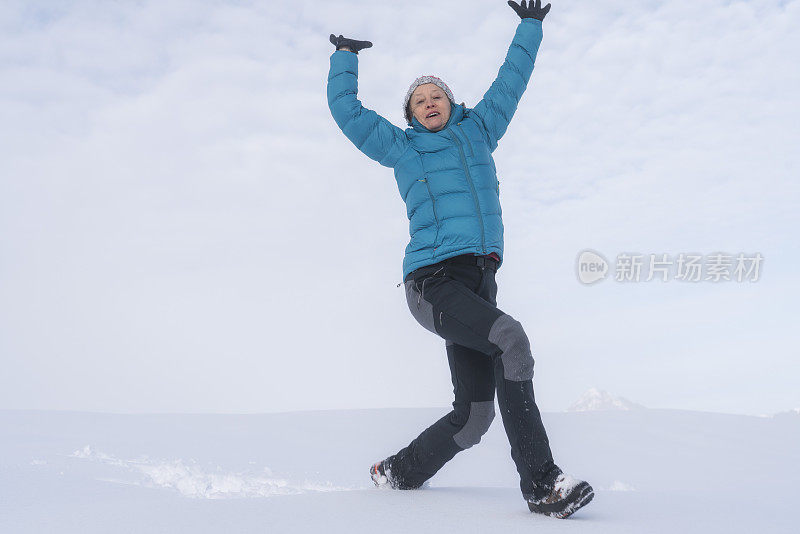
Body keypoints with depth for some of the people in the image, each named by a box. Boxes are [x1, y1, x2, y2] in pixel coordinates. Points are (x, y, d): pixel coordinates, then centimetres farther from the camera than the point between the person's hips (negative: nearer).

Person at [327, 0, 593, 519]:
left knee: (473, 416, 0)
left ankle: (398, 473, 23)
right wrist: (345, 58, 28)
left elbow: (510, 82, 31)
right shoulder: (400, 148, 14)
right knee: (510, 338, -30)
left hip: (479, 280, 5)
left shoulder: (479, 130, 21)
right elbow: (346, 110, 19)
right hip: (432, 280, -4)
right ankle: (541, 483, -27)